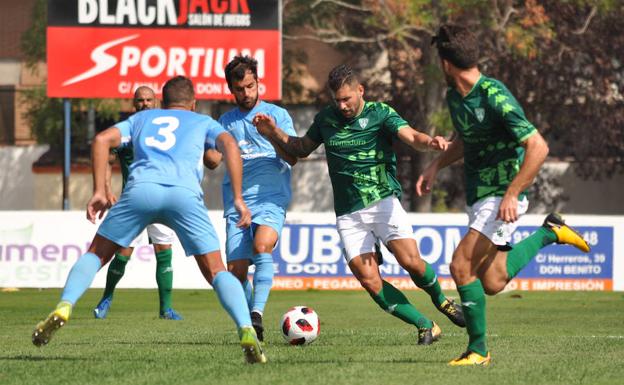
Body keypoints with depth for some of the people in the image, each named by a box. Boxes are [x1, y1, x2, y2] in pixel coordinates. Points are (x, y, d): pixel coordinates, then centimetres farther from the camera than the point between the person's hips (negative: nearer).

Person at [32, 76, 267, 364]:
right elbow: (229, 144, 10)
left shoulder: (141, 119, 35)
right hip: (185, 193, -1)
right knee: (216, 272, 5)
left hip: (140, 188, 1)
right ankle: (246, 331, -18)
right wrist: (238, 198, 5)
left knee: (96, 254, 17)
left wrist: (99, 192, 16)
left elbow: (102, 140, 19)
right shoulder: (203, 122, 31)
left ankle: (63, 308, -8)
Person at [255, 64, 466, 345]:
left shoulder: (380, 114, -2)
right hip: (348, 214, 3)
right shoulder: (326, 119, 11)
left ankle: (440, 301, 14)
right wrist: (274, 133, 8)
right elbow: (301, 148, 25)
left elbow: (411, 137, -17)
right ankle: (425, 327, -1)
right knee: (369, 280, -11)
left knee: (410, 260, -18)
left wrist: (430, 142, -39)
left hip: (382, 200, -3)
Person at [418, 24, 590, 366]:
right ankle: (550, 233, 26)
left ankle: (478, 349, -4)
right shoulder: (455, 96, 5)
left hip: (501, 197, -9)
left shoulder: (496, 98, -23)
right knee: (492, 283, 8)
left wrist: (512, 194, -27)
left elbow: (538, 147, -25)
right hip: (477, 195, 9)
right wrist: (436, 165, 10)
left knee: (462, 266, -18)